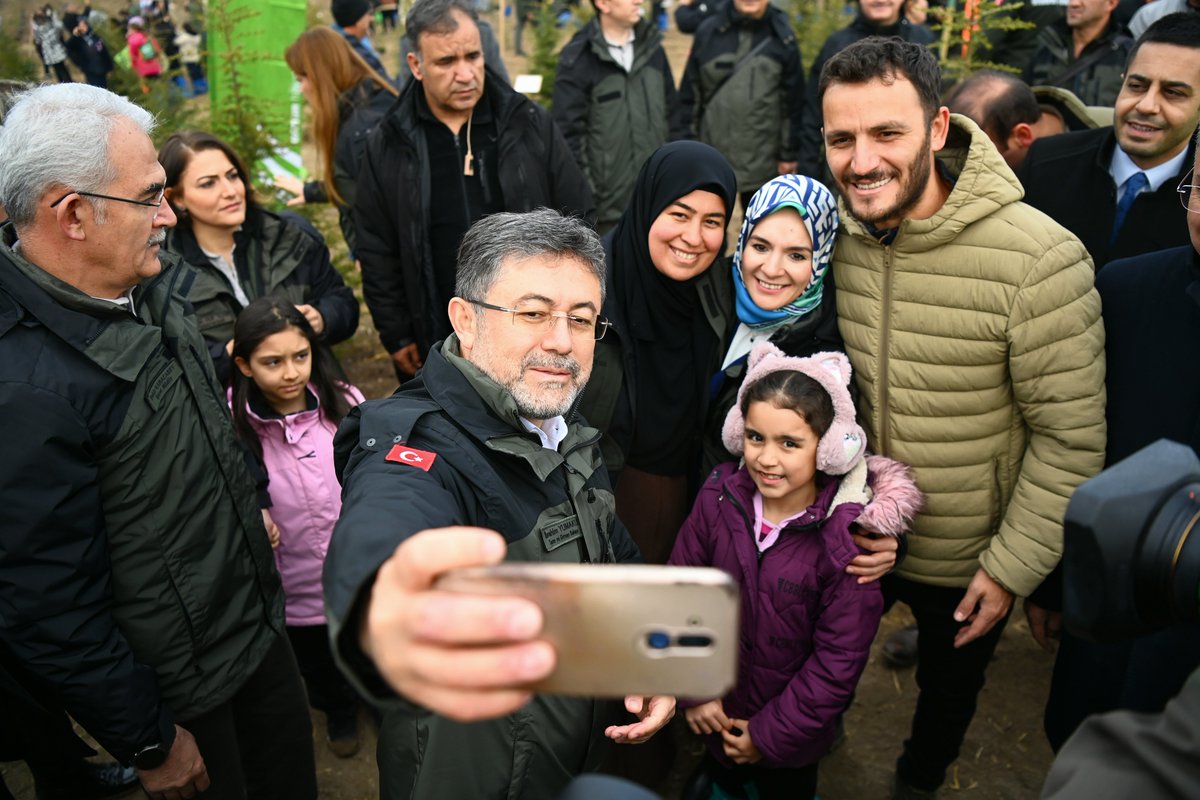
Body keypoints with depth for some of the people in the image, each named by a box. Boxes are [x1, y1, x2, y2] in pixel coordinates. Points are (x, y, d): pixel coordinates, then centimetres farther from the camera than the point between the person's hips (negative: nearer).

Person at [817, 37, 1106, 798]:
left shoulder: (1039, 259, -26)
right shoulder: (831, 233, -12)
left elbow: (1071, 435, -19)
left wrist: (1012, 566, -15)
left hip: (967, 562, -2)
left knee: (948, 691, 26)